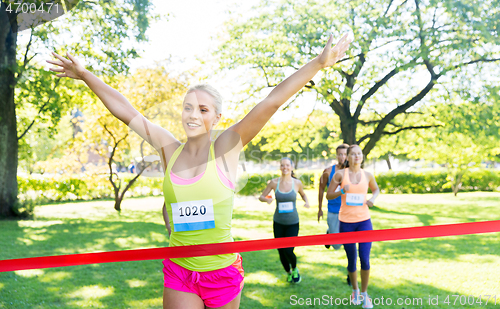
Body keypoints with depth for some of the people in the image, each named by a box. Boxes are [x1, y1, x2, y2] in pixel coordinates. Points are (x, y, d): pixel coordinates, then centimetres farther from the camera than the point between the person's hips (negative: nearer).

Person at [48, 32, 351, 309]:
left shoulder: (227, 148, -7)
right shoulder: (170, 149, 1)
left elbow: (272, 102, -14)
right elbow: (127, 112, 6)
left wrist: (319, 63, -19)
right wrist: (84, 75, 10)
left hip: (222, 273, -2)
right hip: (179, 275, 2)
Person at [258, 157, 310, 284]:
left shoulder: (297, 183, -5)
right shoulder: (274, 182, -6)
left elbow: (303, 194, 16)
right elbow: (261, 197, 2)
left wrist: (306, 201, -5)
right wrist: (266, 199, -20)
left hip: (293, 223, -1)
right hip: (278, 223, 1)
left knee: (288, 251, -11)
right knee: (281, 252, 7)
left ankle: (294, 269, 23)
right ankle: (288, 272, 37)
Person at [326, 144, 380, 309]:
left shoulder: (367, 175, 3)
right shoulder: (340, 174, -3)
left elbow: (376, 189, 22)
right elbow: (328, 195, 2)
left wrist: (373, 199, 1)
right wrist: (342, 191, -17)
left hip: (364, 221, 1)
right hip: (346, 222, -1)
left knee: (365, 259, -9)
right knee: (352, 261, 7)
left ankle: (364, 294, 11)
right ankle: (355, 290, 33)